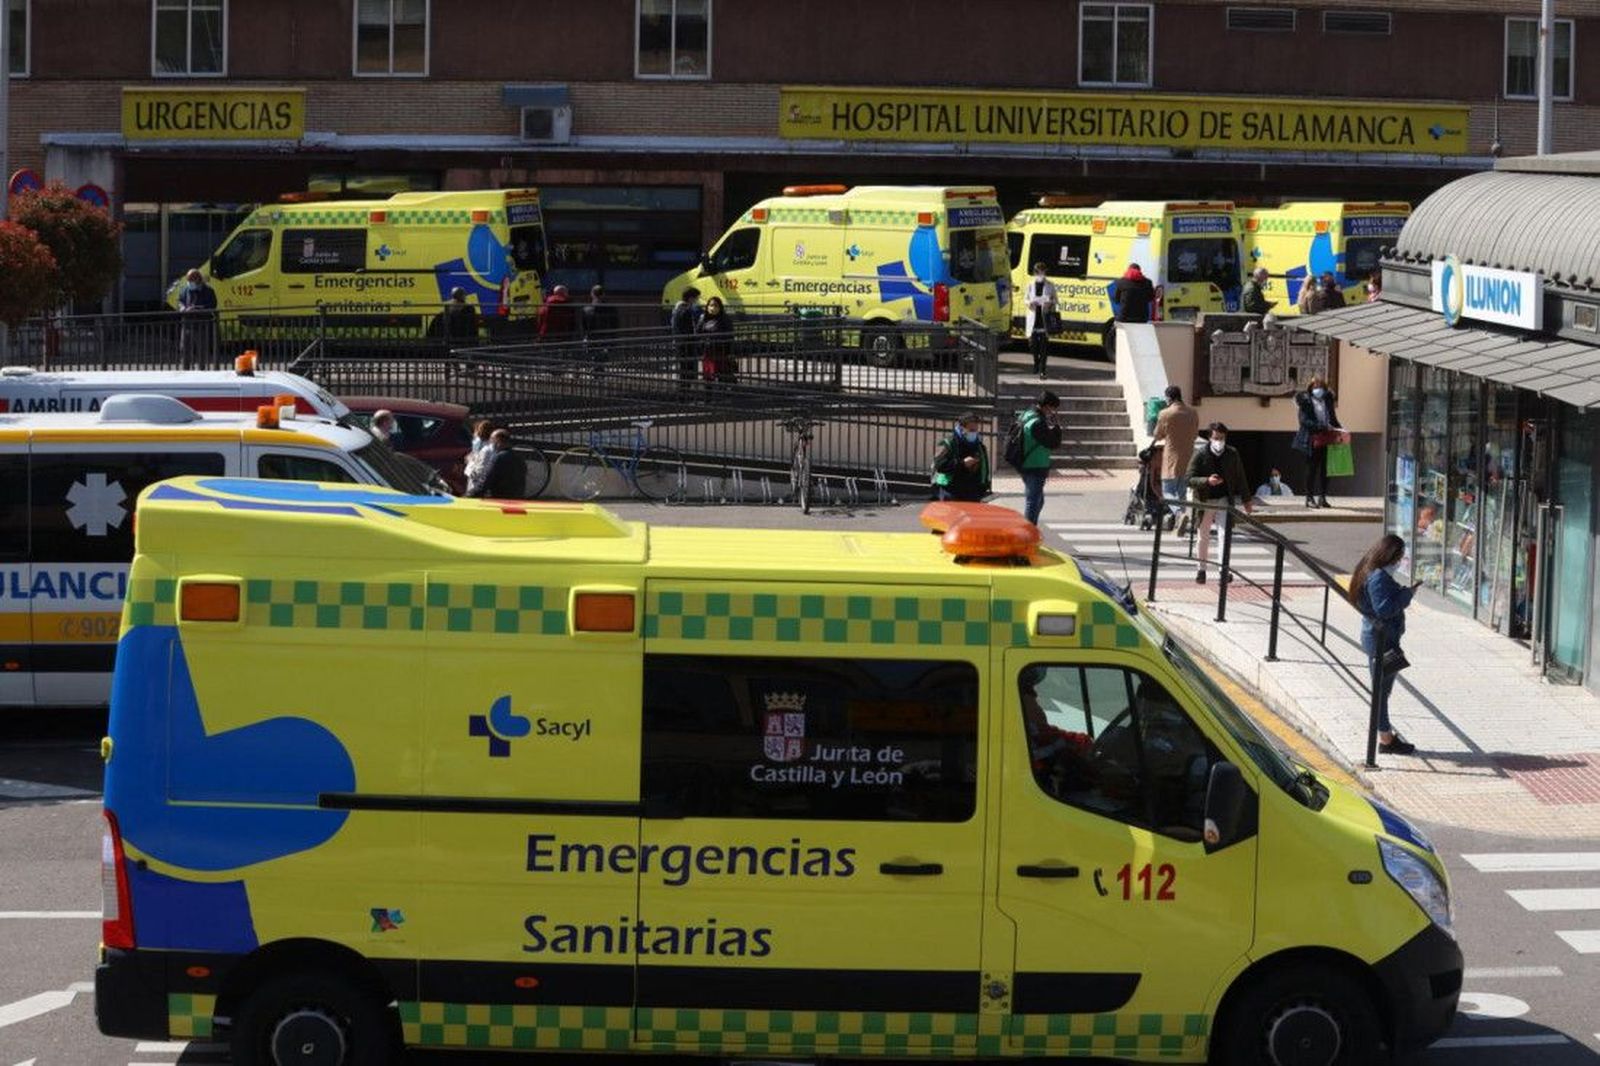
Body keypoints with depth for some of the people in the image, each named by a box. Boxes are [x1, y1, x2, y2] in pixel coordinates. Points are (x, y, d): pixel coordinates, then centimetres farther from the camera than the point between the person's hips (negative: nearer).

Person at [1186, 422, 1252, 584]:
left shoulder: (1232, 454, 0)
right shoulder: (1200, 455, -8)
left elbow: (1240, 478, 10)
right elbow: (1190, 479, -11)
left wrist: (1246, 499, 12)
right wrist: (1207, 481, -28)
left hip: (1225, 499, 0)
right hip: (1205, 501, 0)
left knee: (1224, 533, -15)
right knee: (1203, 537, 10)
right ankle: (1201, 569, 26)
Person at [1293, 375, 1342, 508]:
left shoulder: (1327, 400, 12)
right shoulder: (1305, 401, -3)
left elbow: (1333, 418, 19)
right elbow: (1304, 421, -12)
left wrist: (1339, 430, 0)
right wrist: (1322, 426, -21)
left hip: (1326, 439, 5)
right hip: (1312, 440, -5)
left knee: (1325, 469, 4)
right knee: (1312, 468, -1)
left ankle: (1322, 497, 11)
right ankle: (1309, 498, 6)